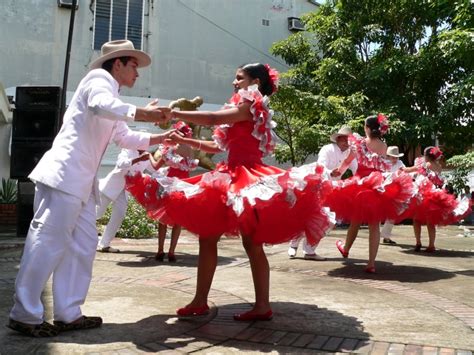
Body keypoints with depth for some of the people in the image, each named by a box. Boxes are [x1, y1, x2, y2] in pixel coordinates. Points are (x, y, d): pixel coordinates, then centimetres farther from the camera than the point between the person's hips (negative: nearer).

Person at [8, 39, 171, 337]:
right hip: (64, 175, -10)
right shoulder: (99, 78, -2)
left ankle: (68, 314, 13)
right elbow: (101, 105, -26)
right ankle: (25, 315, 0)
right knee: (48, 243, -8)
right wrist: (141, 113, -23)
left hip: (82, 181, 10)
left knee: (83, 246, 8)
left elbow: (125, 137, 32)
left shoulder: (111, 97, 27)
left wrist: (161, 138, 25)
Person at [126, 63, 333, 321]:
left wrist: (176, 114, -12)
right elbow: (218, 145, 21)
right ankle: (200, 301, 14)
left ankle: (262, 305, 4)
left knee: (252, 244, -5)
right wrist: (184, 140, 19)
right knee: (207, 238, 8)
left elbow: (213, 119, -20)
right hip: (234, 179, 9)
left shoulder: (252, 105, -5)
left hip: (246, 181, -9)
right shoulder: (245, 111, 21)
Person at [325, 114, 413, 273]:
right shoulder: (384, 146, 4)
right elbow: (382, 166, 9)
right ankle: (371, 263, 3)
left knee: (356, 221, 17)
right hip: (379, 186, 1)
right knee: (374, 225, 3)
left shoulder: (359, 142, -2)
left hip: (361, 185, -1)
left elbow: (346, 162, 9)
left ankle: (346, 249, 41)